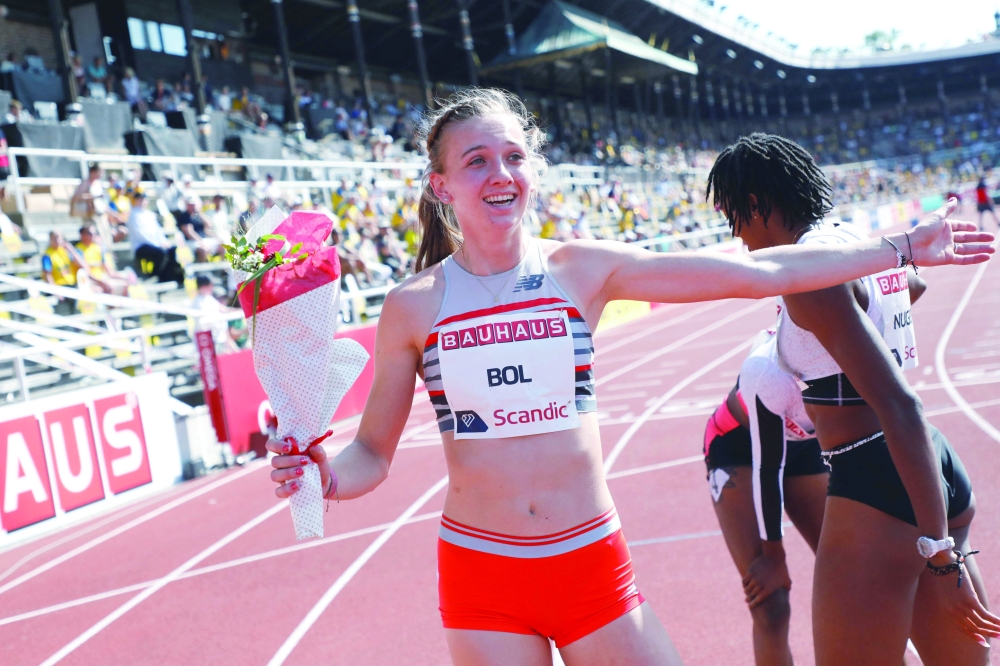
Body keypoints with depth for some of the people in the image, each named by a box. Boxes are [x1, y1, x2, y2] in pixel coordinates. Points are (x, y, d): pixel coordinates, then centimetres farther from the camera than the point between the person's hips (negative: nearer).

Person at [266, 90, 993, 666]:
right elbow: (373, 453, 3)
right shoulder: (414, 306, -5)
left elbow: (757, 274, -2)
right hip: (481, 579, 0)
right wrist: (323, 474, -19)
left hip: (594, 565, 1)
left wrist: (901, 247, 1)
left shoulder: (581, 269, -4)